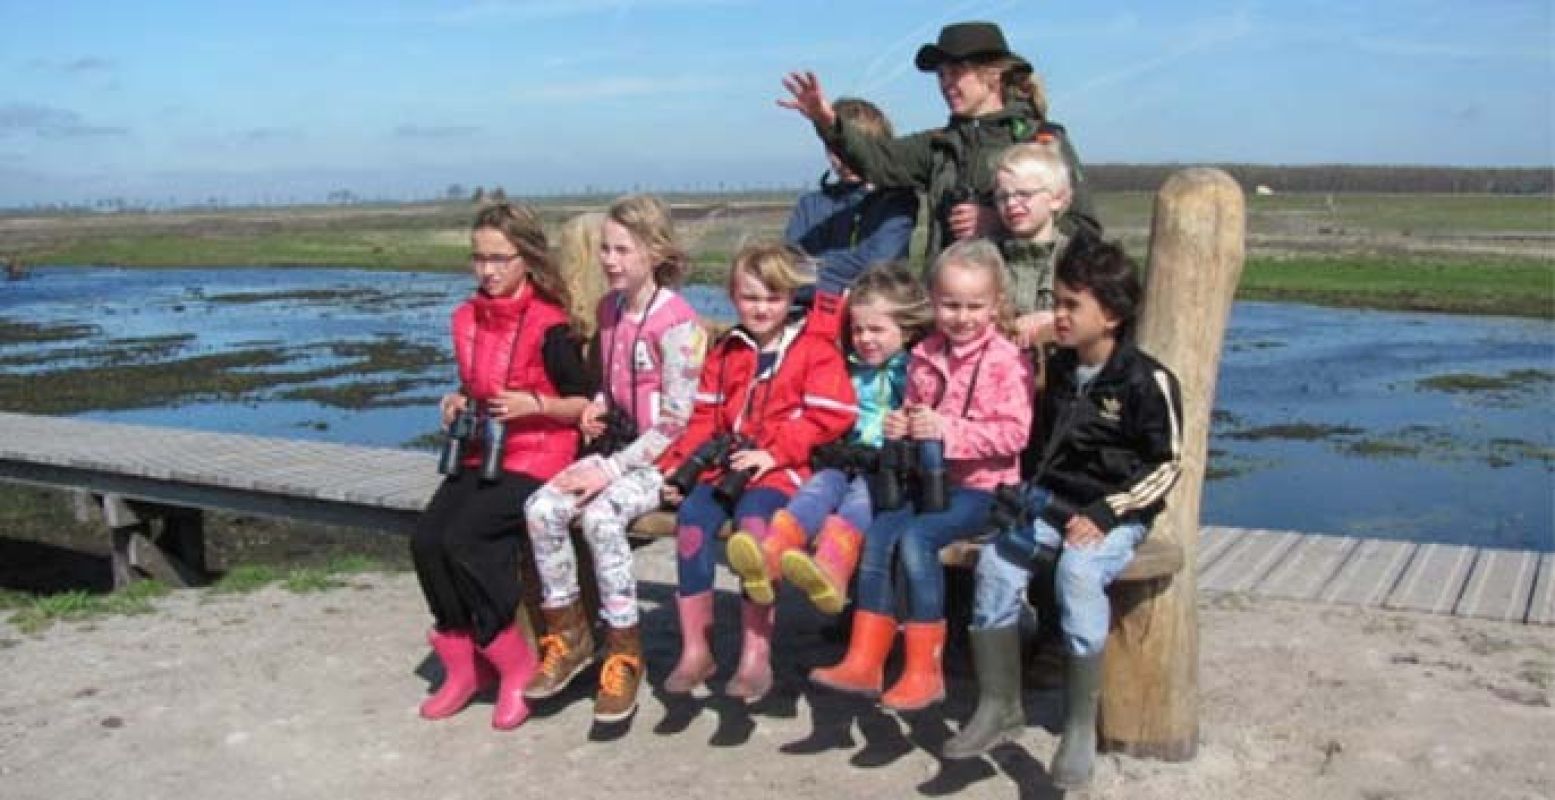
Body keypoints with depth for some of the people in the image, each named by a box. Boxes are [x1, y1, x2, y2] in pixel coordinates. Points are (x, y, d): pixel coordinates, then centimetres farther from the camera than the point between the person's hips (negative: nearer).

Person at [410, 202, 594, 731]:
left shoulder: (549, 327, -10)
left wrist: (535, 405, -20)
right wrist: (459, 405, 5)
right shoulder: (466, 318, 11)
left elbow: (584, 404, -5)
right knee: (426, 538, -16)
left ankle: (514, 665, -5)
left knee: (463, 539, -25)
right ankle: (463, 665, 3)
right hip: (479, 453, 7)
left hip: (537, 457, -6)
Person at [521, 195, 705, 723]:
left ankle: (624, 652, -15)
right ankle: (569, 632, -1)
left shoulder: (676, 322, -13)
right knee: (541, 508, -18)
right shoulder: (609, 308, 11)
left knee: (600, 516, -32)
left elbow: (675, 419, -15)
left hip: (663, 458, -7)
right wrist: (597, 407, 2)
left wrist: (612, 469, -18)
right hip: (615, 445, 7)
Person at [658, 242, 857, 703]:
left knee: (754, 520, -33)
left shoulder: (814, 349, 4)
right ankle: (694, 649, -13)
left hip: (782, 470, -4)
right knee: (691, 519, -23)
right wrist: (677, 465, 1)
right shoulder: (726, 352, 19)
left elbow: (829, 417, -7)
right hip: (726, 465, 5)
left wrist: (773, 453, -15)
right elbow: (705, 419, 17)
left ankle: (756, 655, -24)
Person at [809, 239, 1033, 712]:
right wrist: (900, 428, 2)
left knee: (916, 538, -25)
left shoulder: (1006, 361, -8)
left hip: (981, 486, -6)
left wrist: (948, 430, -22)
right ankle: (864, 661, -10)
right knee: (878, 533, -16)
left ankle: (924, 672, -16)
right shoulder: (924, 357, 11)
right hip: (929, 480, 6)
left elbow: (1014, 433, -15)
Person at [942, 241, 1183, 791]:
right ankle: (999, 707, -7)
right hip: (1051, 500, 6)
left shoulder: (1146, 380, -10)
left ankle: (1081, 727, -20)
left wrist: (1104, 514, -16)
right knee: (997, 561, -19)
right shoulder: (1060, 367, 9)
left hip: (1114, 512, -6)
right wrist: (1031, 492, 8)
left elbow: (1165, 465, -9)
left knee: (1078, 571, -34)